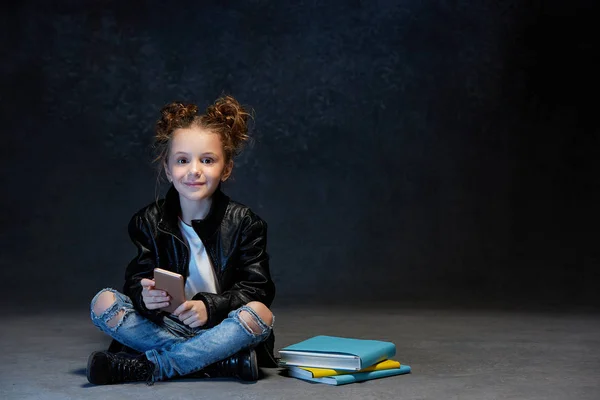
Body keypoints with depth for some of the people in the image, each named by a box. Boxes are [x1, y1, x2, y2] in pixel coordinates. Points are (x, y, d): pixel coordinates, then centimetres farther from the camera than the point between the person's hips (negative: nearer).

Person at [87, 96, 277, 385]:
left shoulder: (243, 222, -4)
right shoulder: (148, 222, 2)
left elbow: (257, 288, -8)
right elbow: (136, 280, -3)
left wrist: (210, 306, -25)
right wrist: (145, 298, -27)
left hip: (219, 327, -2)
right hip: (164, 327, 2)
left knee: (259, 314, -32)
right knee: (103, 302, -20)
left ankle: (143, 366, -29)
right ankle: (225, 362, -26)